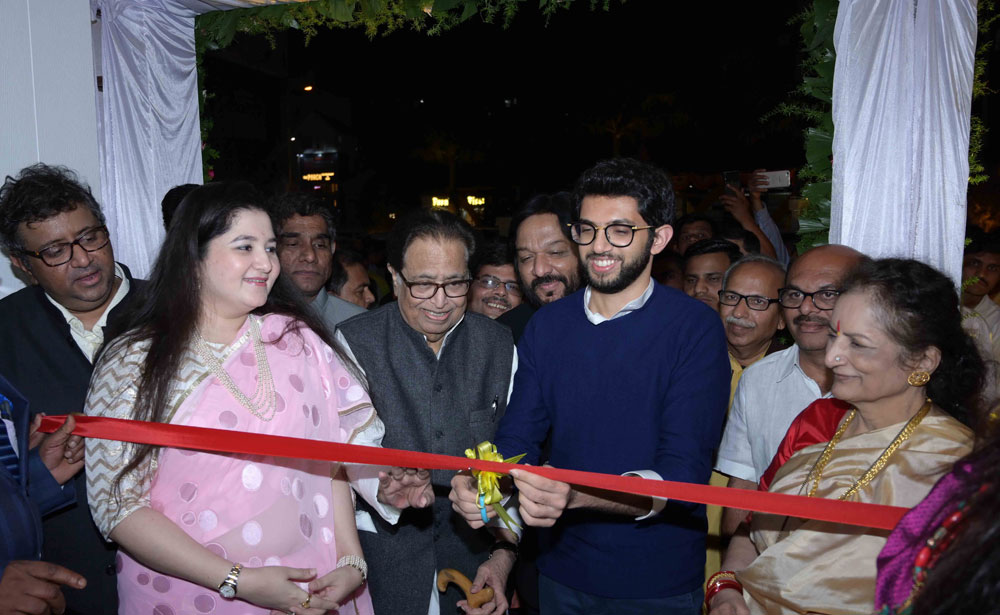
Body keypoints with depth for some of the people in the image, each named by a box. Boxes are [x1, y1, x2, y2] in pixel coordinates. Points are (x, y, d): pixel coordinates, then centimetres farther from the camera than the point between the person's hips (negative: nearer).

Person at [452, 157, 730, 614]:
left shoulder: (695, 328, -15)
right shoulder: (546, 326, 0)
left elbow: (684, 473, -21)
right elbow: (517, 438, -1)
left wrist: (576, 495, -37)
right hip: (560, 575, 4)